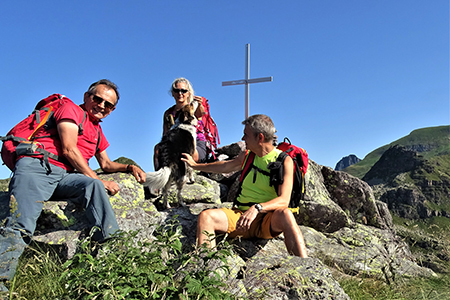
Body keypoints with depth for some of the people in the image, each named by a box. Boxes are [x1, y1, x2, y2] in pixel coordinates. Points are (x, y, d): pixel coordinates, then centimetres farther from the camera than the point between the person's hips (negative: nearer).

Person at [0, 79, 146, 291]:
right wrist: (99, 180, -5)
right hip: (36, 167, -5)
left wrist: (130, 167, 16)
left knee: (93, 185, -28)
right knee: (20, 228, -26)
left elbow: (106, 164, 35)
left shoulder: (97, 131, 30)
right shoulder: (71, 109, 7)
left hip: (65, 177, 5)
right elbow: (68, 149, -5)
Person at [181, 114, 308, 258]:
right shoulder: (247, 156, 10)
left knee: (285, 214, -39)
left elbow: (284, 200, -17)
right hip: (242, 214, 5)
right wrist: (195, 165, 37)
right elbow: (225, 166, 29)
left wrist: (257, 208, -35)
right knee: (205, 216, -21)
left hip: (268, 219, -4)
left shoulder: (284, 161, -7)